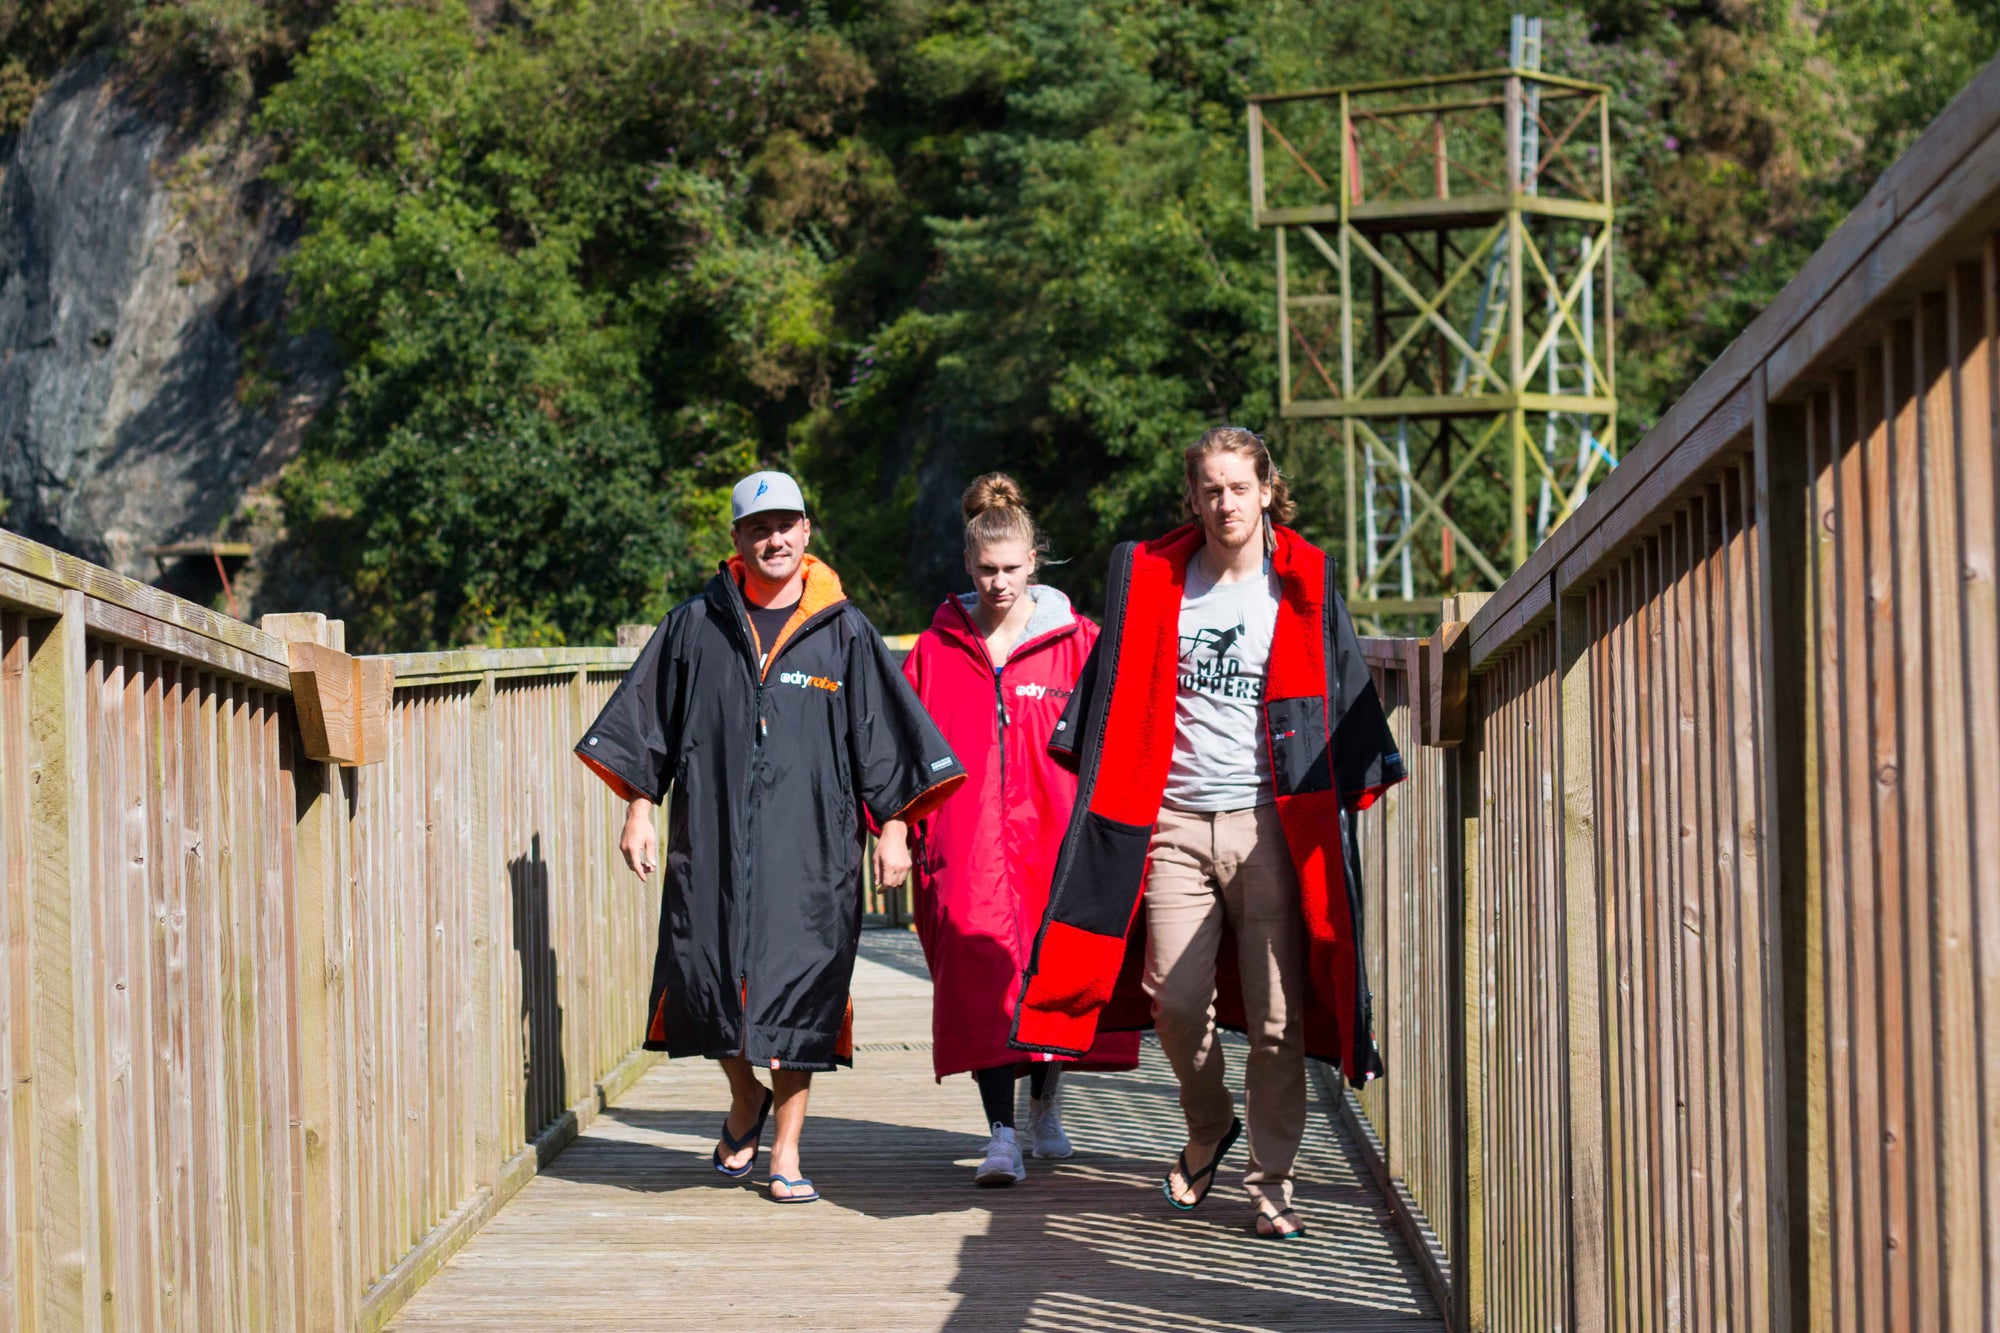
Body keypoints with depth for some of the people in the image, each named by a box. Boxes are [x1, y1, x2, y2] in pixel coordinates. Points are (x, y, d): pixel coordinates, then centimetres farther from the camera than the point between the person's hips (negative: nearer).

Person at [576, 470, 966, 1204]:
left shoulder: (844, 633, 4)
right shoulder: (695, 626, 6)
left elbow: (886, 740, 6)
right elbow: (647, 722, 11)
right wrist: (639, 812, 5)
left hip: (809, 848, -1)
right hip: (710, 842, 1)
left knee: (800, 991, -1)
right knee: (704, 980, 0)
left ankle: (786, 1148, 12)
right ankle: (745, 1101, 29)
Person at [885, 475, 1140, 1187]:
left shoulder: (1076, 642, 3)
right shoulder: (936, 648, 7)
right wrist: (899, 825, 3)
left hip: (1054, 837, 0)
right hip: (965, 843, 0)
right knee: (981, 975, -12)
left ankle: (1043, 1107, 33)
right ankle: (1001, 1134, -11)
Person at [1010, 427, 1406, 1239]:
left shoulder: (1303, 584, 6)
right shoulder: (1151, 578, 9)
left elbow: (1347, 696, 10)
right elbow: (1114, 688, 14)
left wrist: (1361, 782, 4)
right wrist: (1098, 774, 9)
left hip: (1270, 821, -1)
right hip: (1174, 818, 1)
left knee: (1275, 1012, -3)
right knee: (1174, 998, -2)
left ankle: (1271, 1181, 8)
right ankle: (1208, 1129, 26)